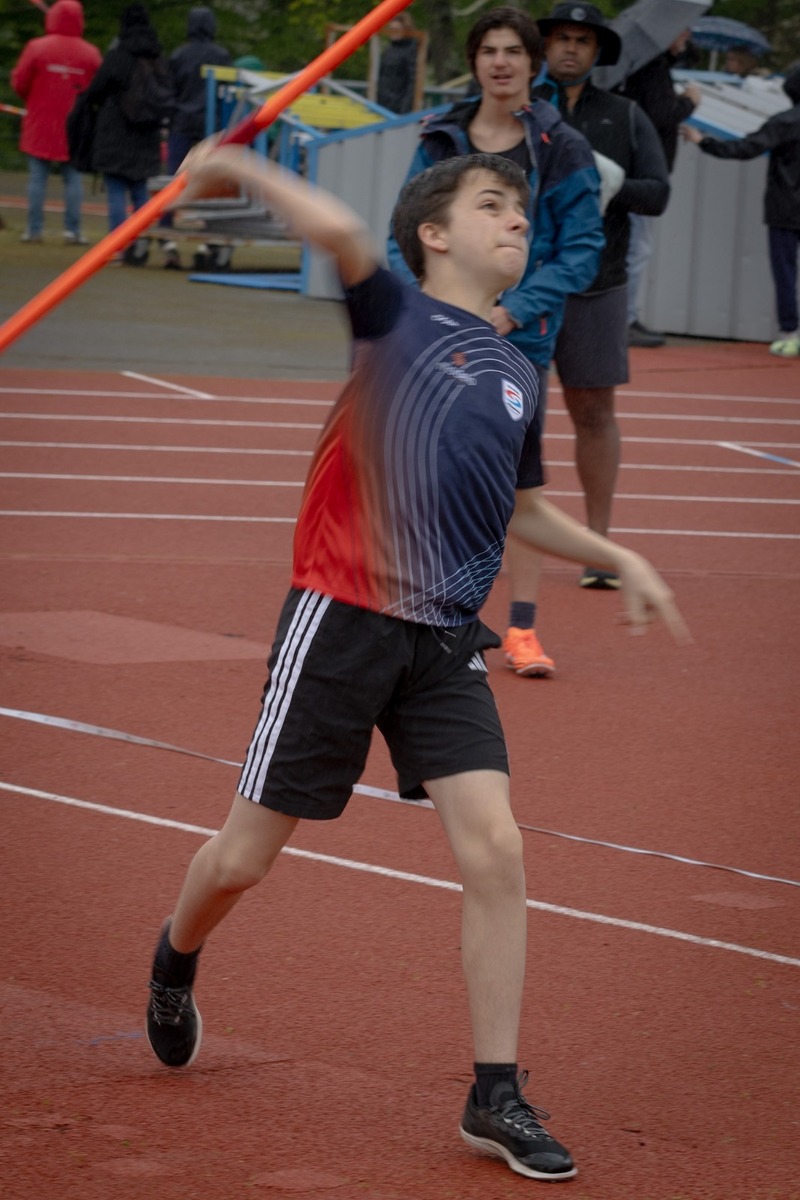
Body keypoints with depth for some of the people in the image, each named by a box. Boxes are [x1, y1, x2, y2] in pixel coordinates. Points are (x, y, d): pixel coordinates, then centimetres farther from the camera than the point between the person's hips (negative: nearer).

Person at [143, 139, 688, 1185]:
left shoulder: (517, 376, 15)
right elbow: (341, 231, -26)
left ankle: (497, 1098, -2)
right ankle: (176, 962, 40)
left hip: (446, 644, 5)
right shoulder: (394, 316, -3)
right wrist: (240, 167, -17)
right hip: (341, 624, -4)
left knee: (495, 848, -11)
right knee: (246, 856, 5)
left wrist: (621, 558, 23)